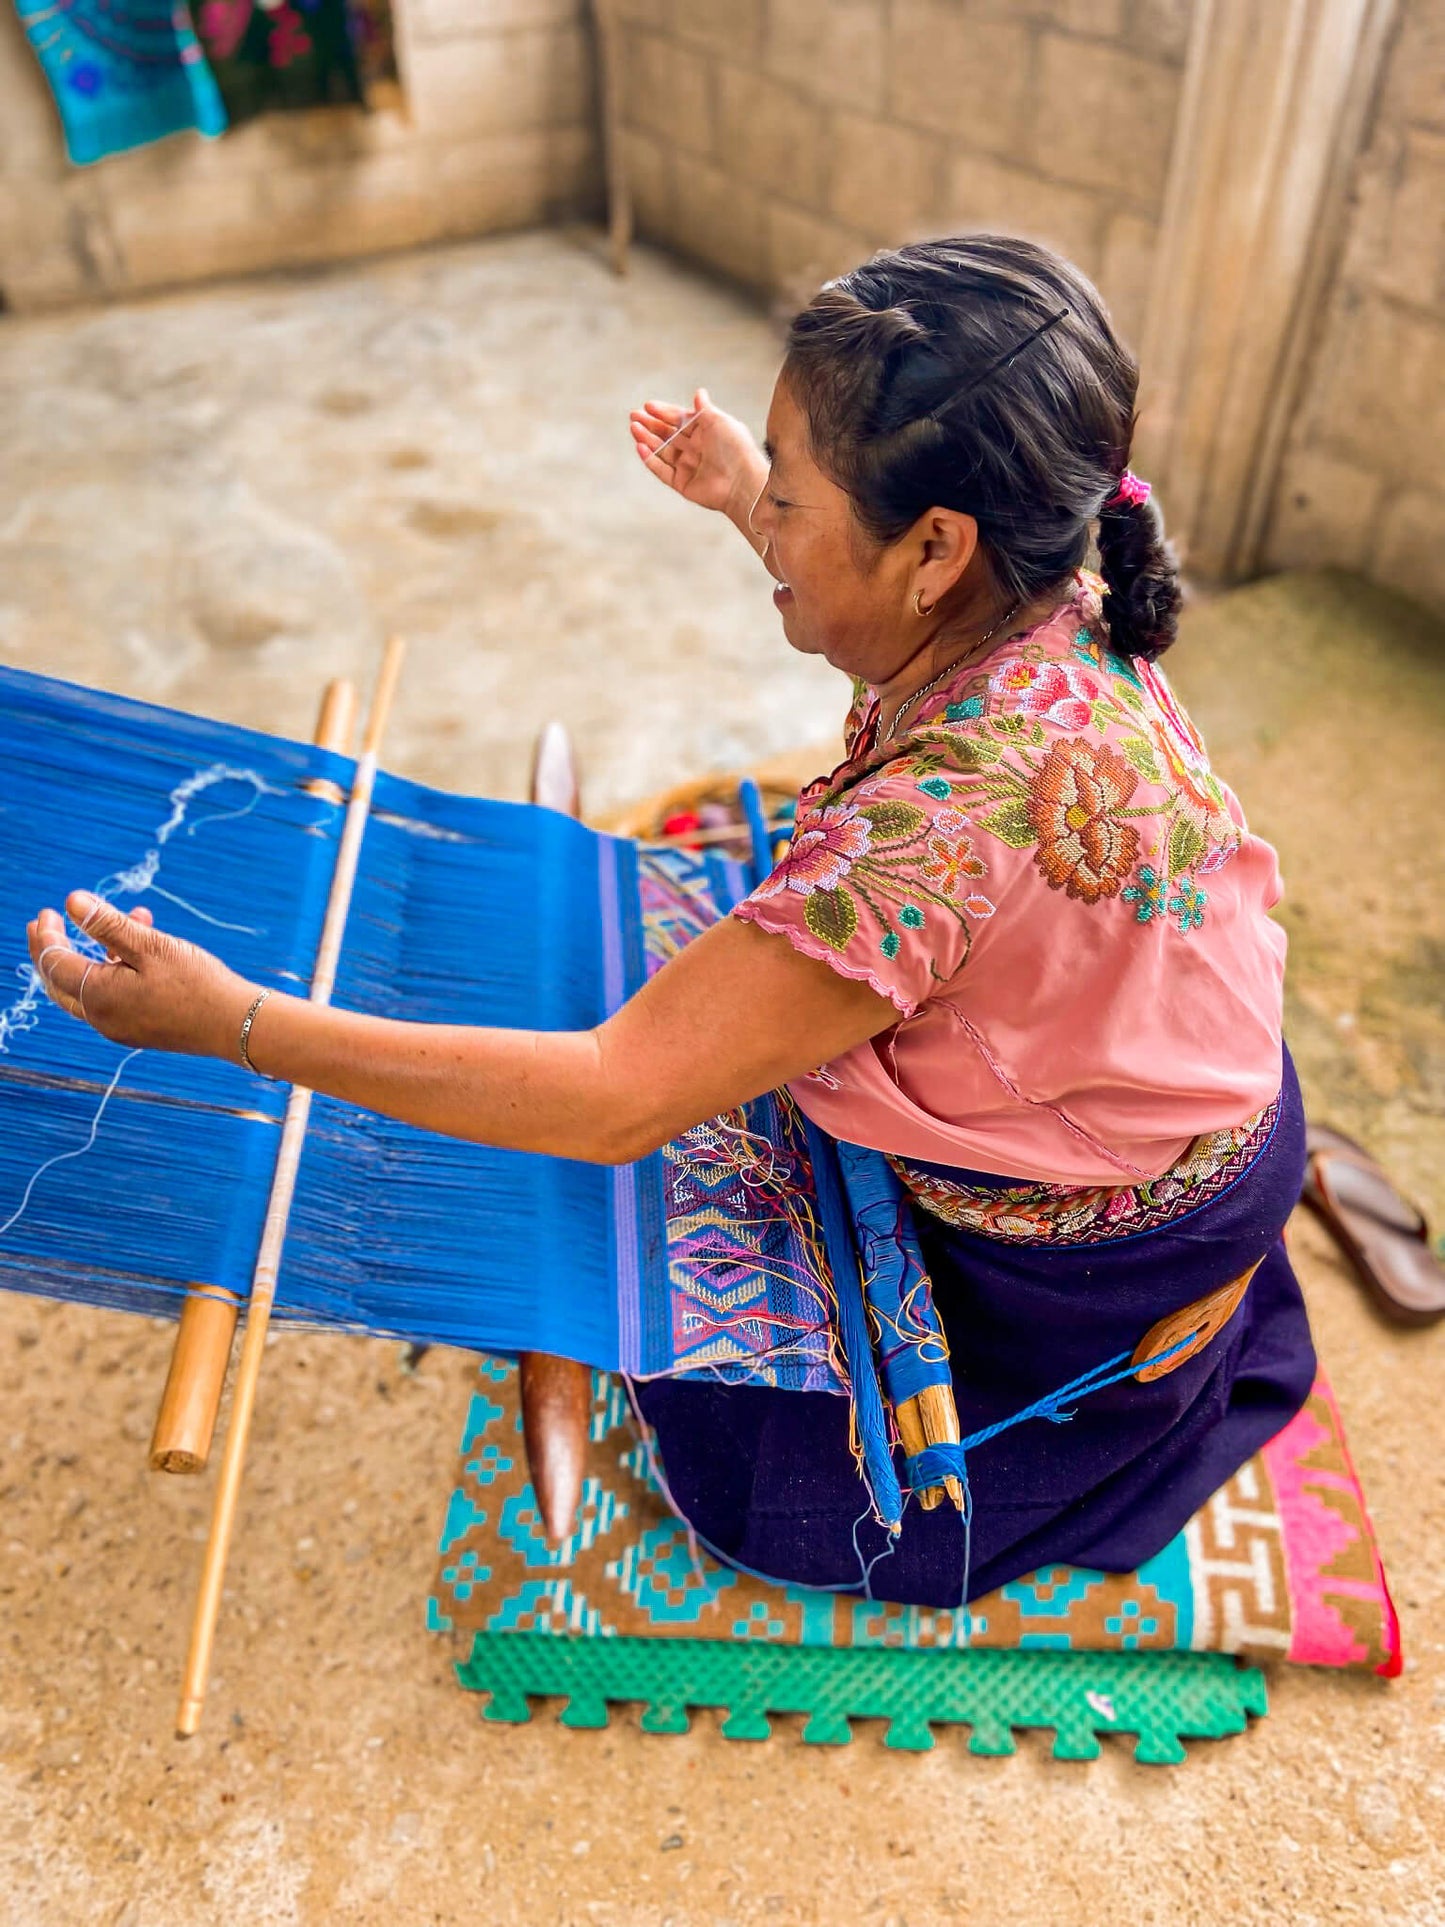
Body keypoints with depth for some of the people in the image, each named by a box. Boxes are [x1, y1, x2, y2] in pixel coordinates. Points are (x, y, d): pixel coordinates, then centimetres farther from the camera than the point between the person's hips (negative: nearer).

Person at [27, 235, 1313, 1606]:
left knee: (751, 1456, 8)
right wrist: (754, 501, 5)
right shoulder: (1047, 608, -16)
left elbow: (616, 1101, -37)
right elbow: (904, 634, 13)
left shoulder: (960, 810, -43)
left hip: (1110, 1238, -7)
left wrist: (232, 1021, -32)